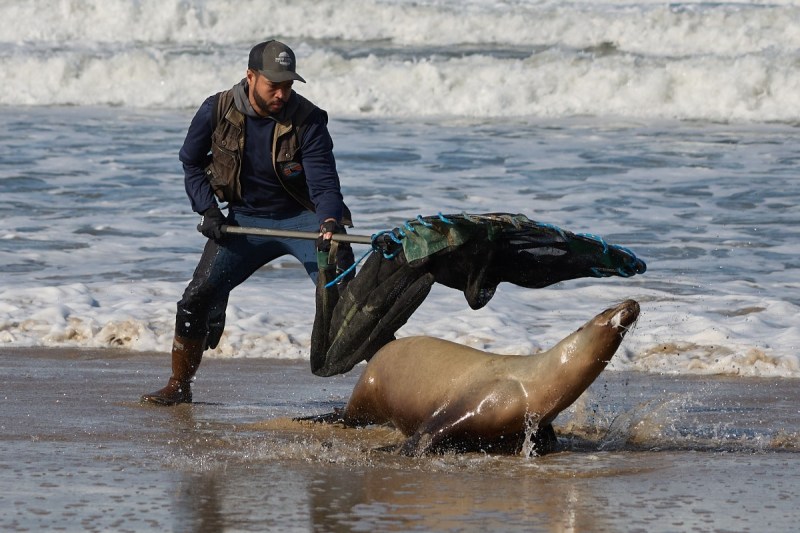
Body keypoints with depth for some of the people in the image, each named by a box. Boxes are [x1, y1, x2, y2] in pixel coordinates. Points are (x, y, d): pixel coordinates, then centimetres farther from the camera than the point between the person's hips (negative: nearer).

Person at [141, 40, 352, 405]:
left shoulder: (307, 121, -18)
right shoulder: (217, 111, -11)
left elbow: (324, 182, -23)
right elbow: (191, 163, 6)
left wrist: (330, 224, -44)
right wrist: (207, 210, -7)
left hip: (302, 217, -2)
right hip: (245, 218, 3)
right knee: (198, 298, -5)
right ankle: (179, 386, 11)